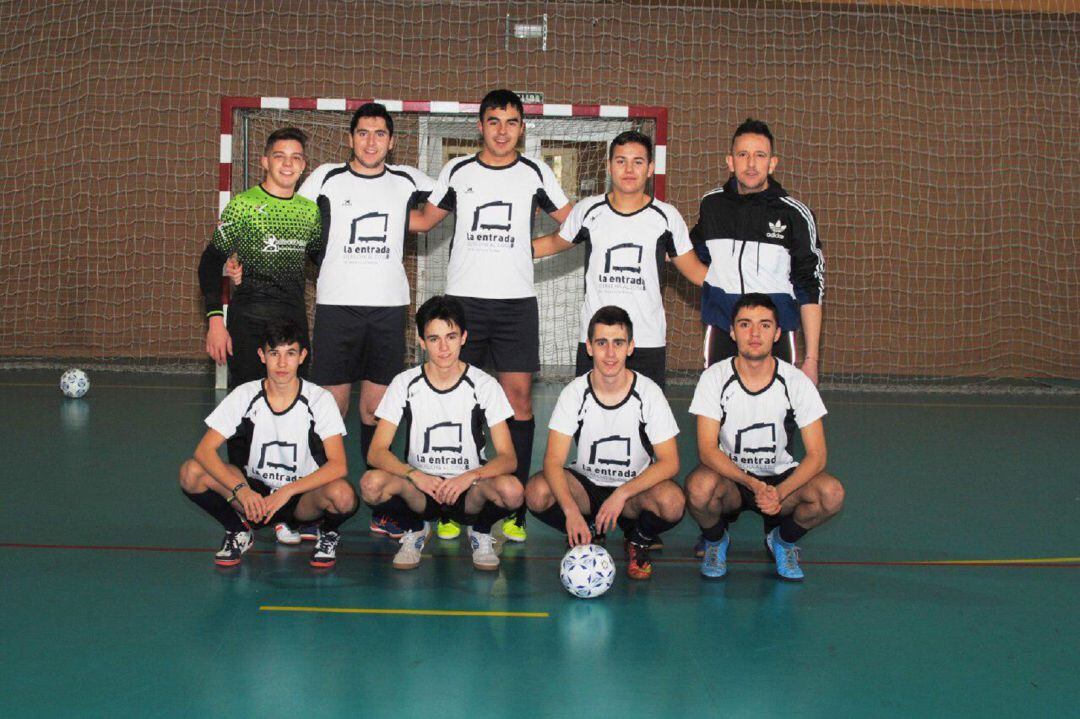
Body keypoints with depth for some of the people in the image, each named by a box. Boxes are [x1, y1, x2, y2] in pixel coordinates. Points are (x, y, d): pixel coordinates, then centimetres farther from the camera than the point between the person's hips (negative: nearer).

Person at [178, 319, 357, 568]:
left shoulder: (319, 399, -11)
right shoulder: (245, 396, -7)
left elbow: (339, 465, -20)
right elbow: (204, 450, -15)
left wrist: (287, 491, -30)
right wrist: (241, 490, -30)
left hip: (304, 499, -2)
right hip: (254, 494, 2)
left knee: (343, 494, -36)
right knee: (191, 472, -23)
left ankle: (330, 534, 1)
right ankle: (239, 531, 3)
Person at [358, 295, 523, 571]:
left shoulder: (484, 386, -5)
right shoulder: (405, 384, -3)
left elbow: (508, 458, -10)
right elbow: (376, 452, -9)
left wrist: (470, 476, -30)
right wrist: (415, 475, -28)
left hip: (469, 488, -1)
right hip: (419, 487, 1)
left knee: (511, 489, -33)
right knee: (371, 484, -31)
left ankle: (480, 532, 1)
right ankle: (414, 530, 1)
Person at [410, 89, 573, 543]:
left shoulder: (535, 174, 7)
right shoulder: (457, 172, 8)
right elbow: (425, 220, 18)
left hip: (516, 301, 0)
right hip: (463, 298, 0)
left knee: (519, 397, -3)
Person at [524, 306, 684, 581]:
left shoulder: (648, 392, -13)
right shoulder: (574, 393, -11)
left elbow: (669, 462, -16)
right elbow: (553, 460, -18)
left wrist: (622, 494, -29)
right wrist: (571, 509, -36)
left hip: (636, 486, -1)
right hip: (585, 485, 1)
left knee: (672, 501, -34)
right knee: (537, 493, -29)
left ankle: (638, 540, 2)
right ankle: (588, 535, 2)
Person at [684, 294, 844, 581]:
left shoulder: (797, 382, -10)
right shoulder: (714, 378, -12)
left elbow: (816, 455, -12)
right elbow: (707, 449, -18)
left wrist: (779, 492, -30)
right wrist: (753, 484, -33)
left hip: (781, 479, 1)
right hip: (730, 478, -1)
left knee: (832, 493, -29)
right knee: (699, 487, -36)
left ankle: (783, 540, 5)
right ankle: (715, 541, 1)